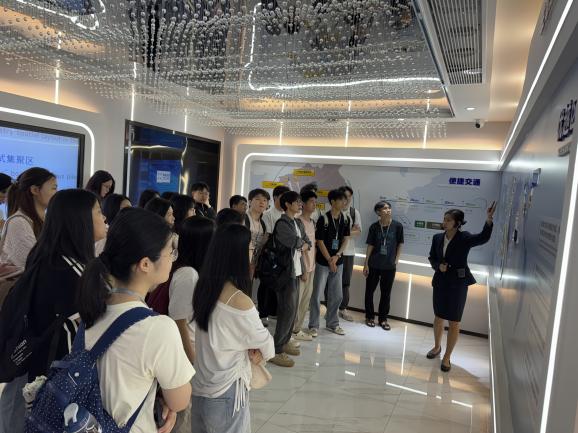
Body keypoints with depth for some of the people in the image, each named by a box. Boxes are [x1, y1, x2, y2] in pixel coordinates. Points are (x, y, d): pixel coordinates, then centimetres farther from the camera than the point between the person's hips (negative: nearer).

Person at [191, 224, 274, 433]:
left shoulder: (203, 288, -4)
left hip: (199, 387, 7)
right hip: (225, 395, -7)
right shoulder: (239, 300, -26)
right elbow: (264, 342, -11)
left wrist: (250, 348, -5)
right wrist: (263, 352, 9)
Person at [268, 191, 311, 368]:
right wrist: (302, 242, -2)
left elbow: (307, 242, 13)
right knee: (287, 310, -8)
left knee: (292, 309, 14)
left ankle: (285, 341, 28)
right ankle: (276, 350, 0)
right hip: (286, 271, -8)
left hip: (296, 270, 8)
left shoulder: (298, 223, 14)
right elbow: (294, 242, -23)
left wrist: (302, 246, -7)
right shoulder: (282, 223, -12)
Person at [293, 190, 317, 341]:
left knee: (306, 299, 13)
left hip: (311, 266, 8)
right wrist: (303, 269, -16)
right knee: (296, 300, -1)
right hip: (301, 267, -8)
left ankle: (297, 329, 24)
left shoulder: (312, 222, 12)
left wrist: (312, 266, 11)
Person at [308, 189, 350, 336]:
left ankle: (332, 323, 28)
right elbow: (320, 242, -12)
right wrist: (329, 260, -11)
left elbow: (346, 239, 5)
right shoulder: (323, 219, -13)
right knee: (317, 295, 1)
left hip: (338, 262, 6)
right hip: (323, 262, -5)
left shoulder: (345, 219, 4)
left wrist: (337, 256, -8)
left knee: (337, 295, 13)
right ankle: (313, 325, 13)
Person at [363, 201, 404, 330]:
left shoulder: (397, 226, -7)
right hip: (374, 265, 0)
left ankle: (383, 319, 24)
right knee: (369, 291, 9)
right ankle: (370, 317, 26)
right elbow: (370, 246, -2)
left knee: (386, 293, 9)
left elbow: (400, 243, 4)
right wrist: (366, 264, -2)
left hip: (390, 266, 0)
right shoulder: (374, 227, -6)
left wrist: (396, 259, 1)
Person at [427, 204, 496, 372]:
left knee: (454, 322, 4)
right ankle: (437, 347, 40)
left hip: (458, 284, -4)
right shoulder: (437, 238, -1)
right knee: (438, 317, 18)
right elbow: (432, 258, 9)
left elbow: (483, 238, -32)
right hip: (440, 282, 4)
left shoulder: (465, 238, -13)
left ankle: (447, 356, 19)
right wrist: (438, 266, -12)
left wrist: (489, 220, -47)